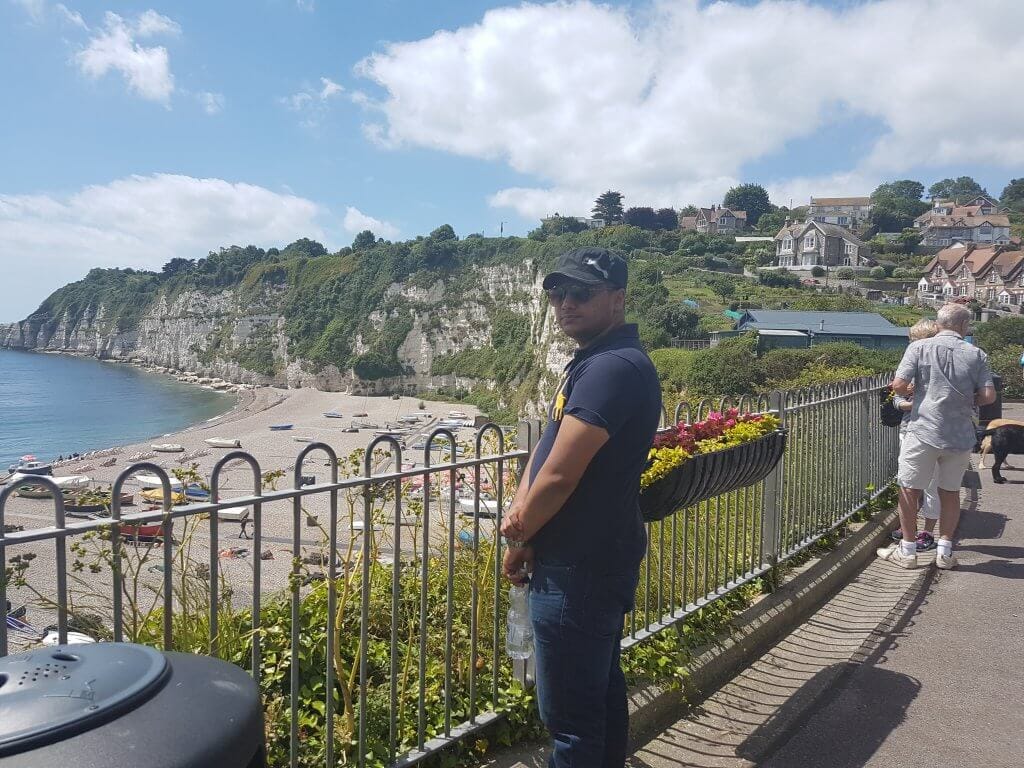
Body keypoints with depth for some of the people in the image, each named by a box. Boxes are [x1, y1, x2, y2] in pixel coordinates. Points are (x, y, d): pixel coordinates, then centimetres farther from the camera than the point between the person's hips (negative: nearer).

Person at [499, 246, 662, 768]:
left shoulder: (612, 367, -22)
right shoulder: (593, 361, 12)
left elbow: (559, 476, -25)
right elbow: (547, 443, 10)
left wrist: (519, 536, -8)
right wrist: (520, 513, -5)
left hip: (579, 569, -10)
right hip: (599, 559, 10)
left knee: (571, 714, 2)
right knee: (601, 687, 23)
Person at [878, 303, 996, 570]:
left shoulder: (919, 347, -5)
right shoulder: (976, 354, 0)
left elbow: (899, 386, -12)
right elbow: (989, 396, -4)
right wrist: (966, 400, 16)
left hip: (923, 431, -2)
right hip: (961, 435, 3)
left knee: (909, 490, 9)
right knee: (950, 492, 16)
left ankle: (907, 551, 15)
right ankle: (944, 552, 22)